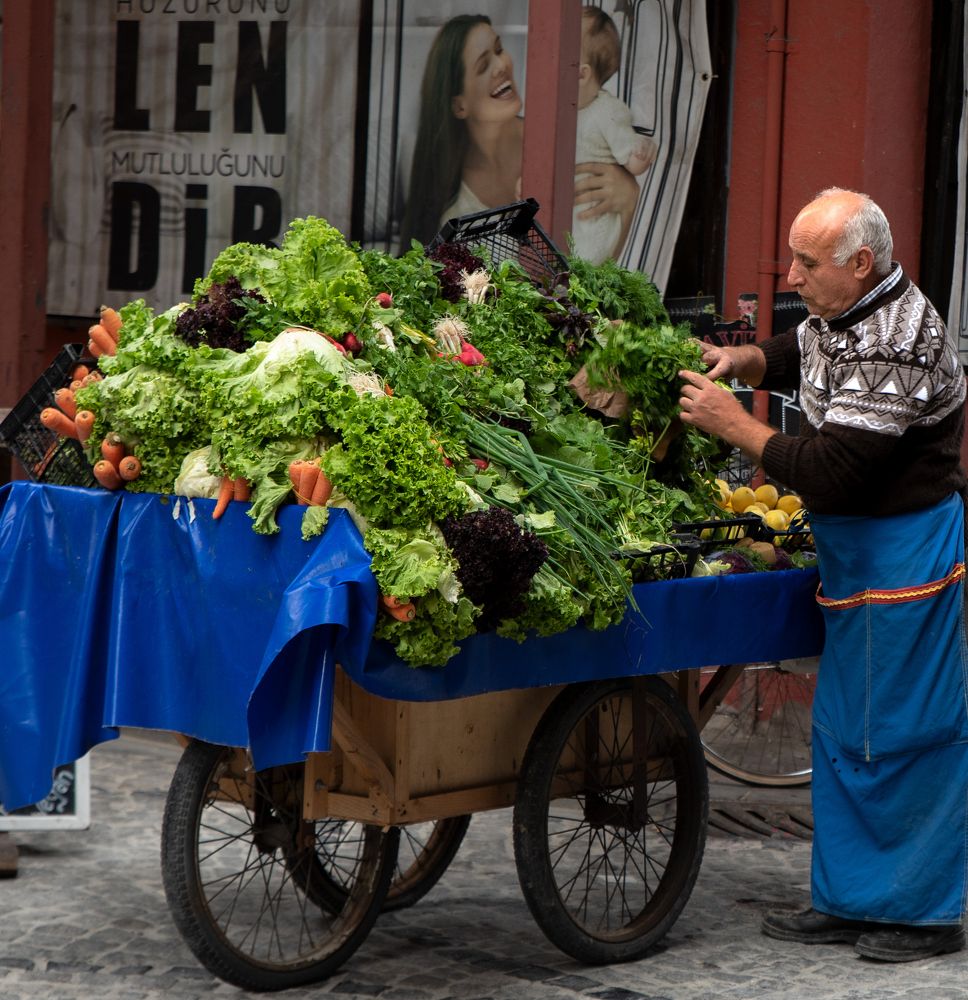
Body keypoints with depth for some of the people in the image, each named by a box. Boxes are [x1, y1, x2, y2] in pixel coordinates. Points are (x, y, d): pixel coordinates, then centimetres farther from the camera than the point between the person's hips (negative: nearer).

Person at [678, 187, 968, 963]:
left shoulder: (895, 344, -25)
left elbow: (828, 471, -29)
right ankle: (849, 898, 23)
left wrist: (736, 426, -19)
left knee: (904, 732, -2)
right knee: (843, 730, 14)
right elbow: (796, 355, 27)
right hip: (857, 551, 10)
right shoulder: (840, 314, 5)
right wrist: (743, 361, 6)